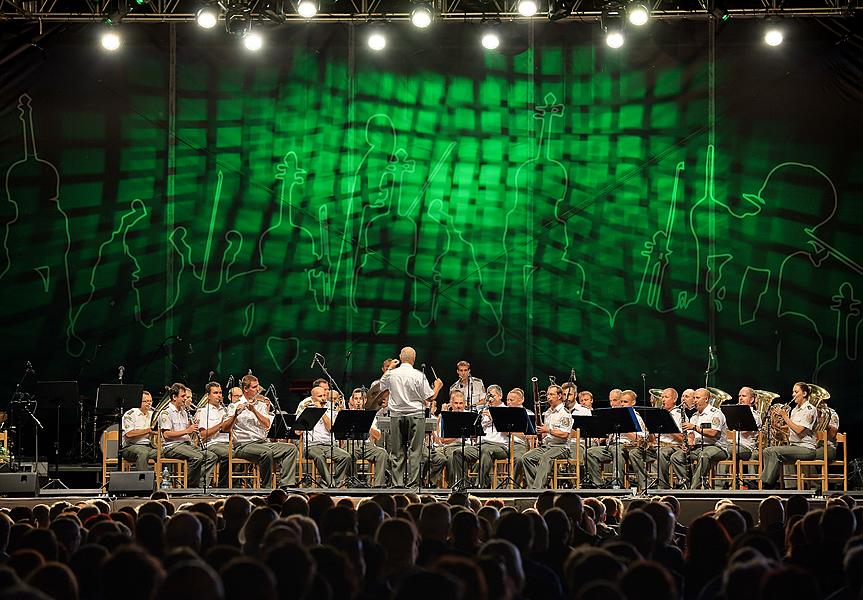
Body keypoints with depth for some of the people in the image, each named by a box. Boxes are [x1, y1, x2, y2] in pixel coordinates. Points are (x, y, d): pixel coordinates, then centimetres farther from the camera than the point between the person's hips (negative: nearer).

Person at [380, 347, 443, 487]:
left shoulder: (391, 374, -1)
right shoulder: (418, 375, -9)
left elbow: (380, 386, 20)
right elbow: (430, 398, -6)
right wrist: (437, 386, 14)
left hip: (396, 416, 3)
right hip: (415, 415, -3)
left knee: (397, 451, 7)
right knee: (414, 450, 0)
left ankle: (398, 482, 5)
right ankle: (412, 482, -4)